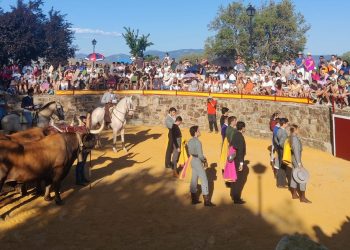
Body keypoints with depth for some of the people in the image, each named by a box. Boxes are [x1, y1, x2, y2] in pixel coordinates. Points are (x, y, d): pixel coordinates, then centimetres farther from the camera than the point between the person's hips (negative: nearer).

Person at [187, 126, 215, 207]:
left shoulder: (190, 141, 5)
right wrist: (204, 160, -3)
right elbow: (200, 155, -24)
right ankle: (207, 201, 3)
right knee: (204, 180, -1)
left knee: (194, 180, 14)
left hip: (193, 161, 9)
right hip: (198, 162, -9)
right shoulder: (198, 142, -23)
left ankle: (194, 199, 22)